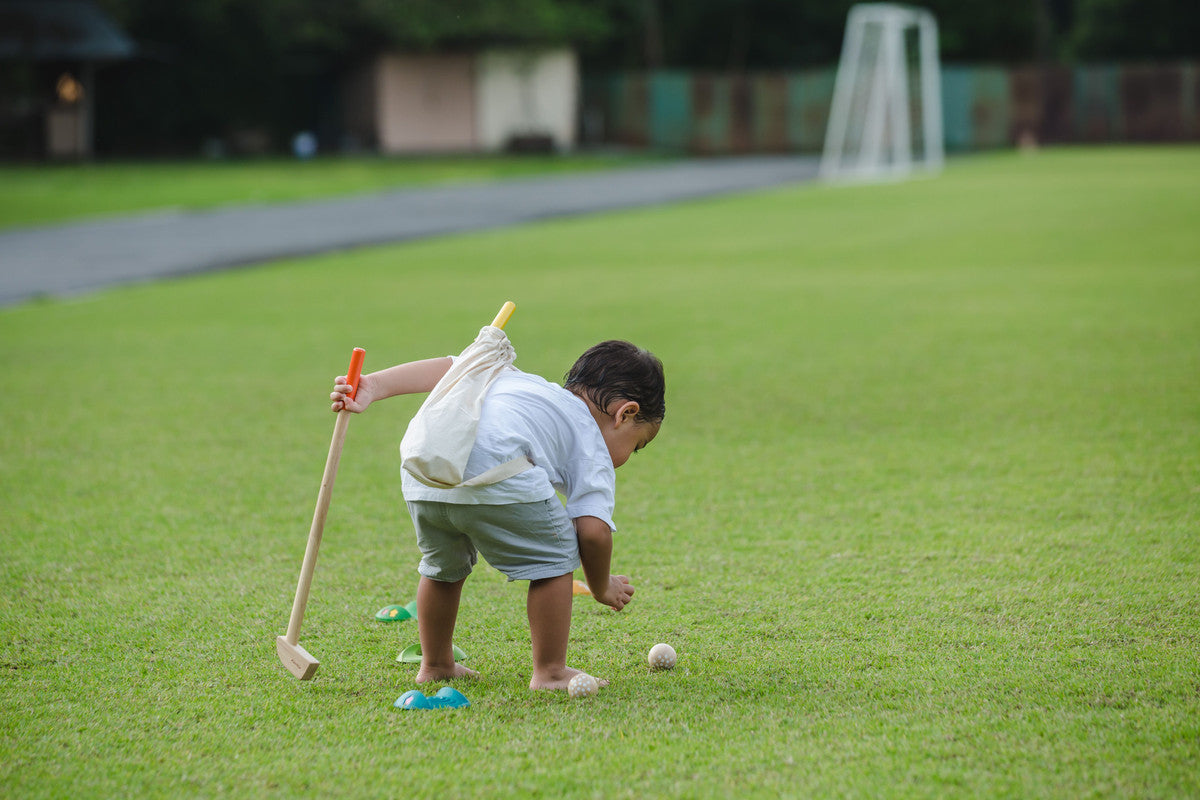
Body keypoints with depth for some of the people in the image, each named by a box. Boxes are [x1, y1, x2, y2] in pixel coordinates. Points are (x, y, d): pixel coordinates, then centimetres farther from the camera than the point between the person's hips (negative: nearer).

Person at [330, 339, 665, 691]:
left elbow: (446, 369, 27)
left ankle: (435, 665, 44)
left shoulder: (519, 380, 39)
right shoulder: (594, 452, 21)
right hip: (493, 476, -7)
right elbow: (593, 530, 7)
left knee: (443, 565, 30)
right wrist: (602, 587, 24)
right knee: (553, 555, 14)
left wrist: (373, 387, 20)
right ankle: (550, 673, 15)